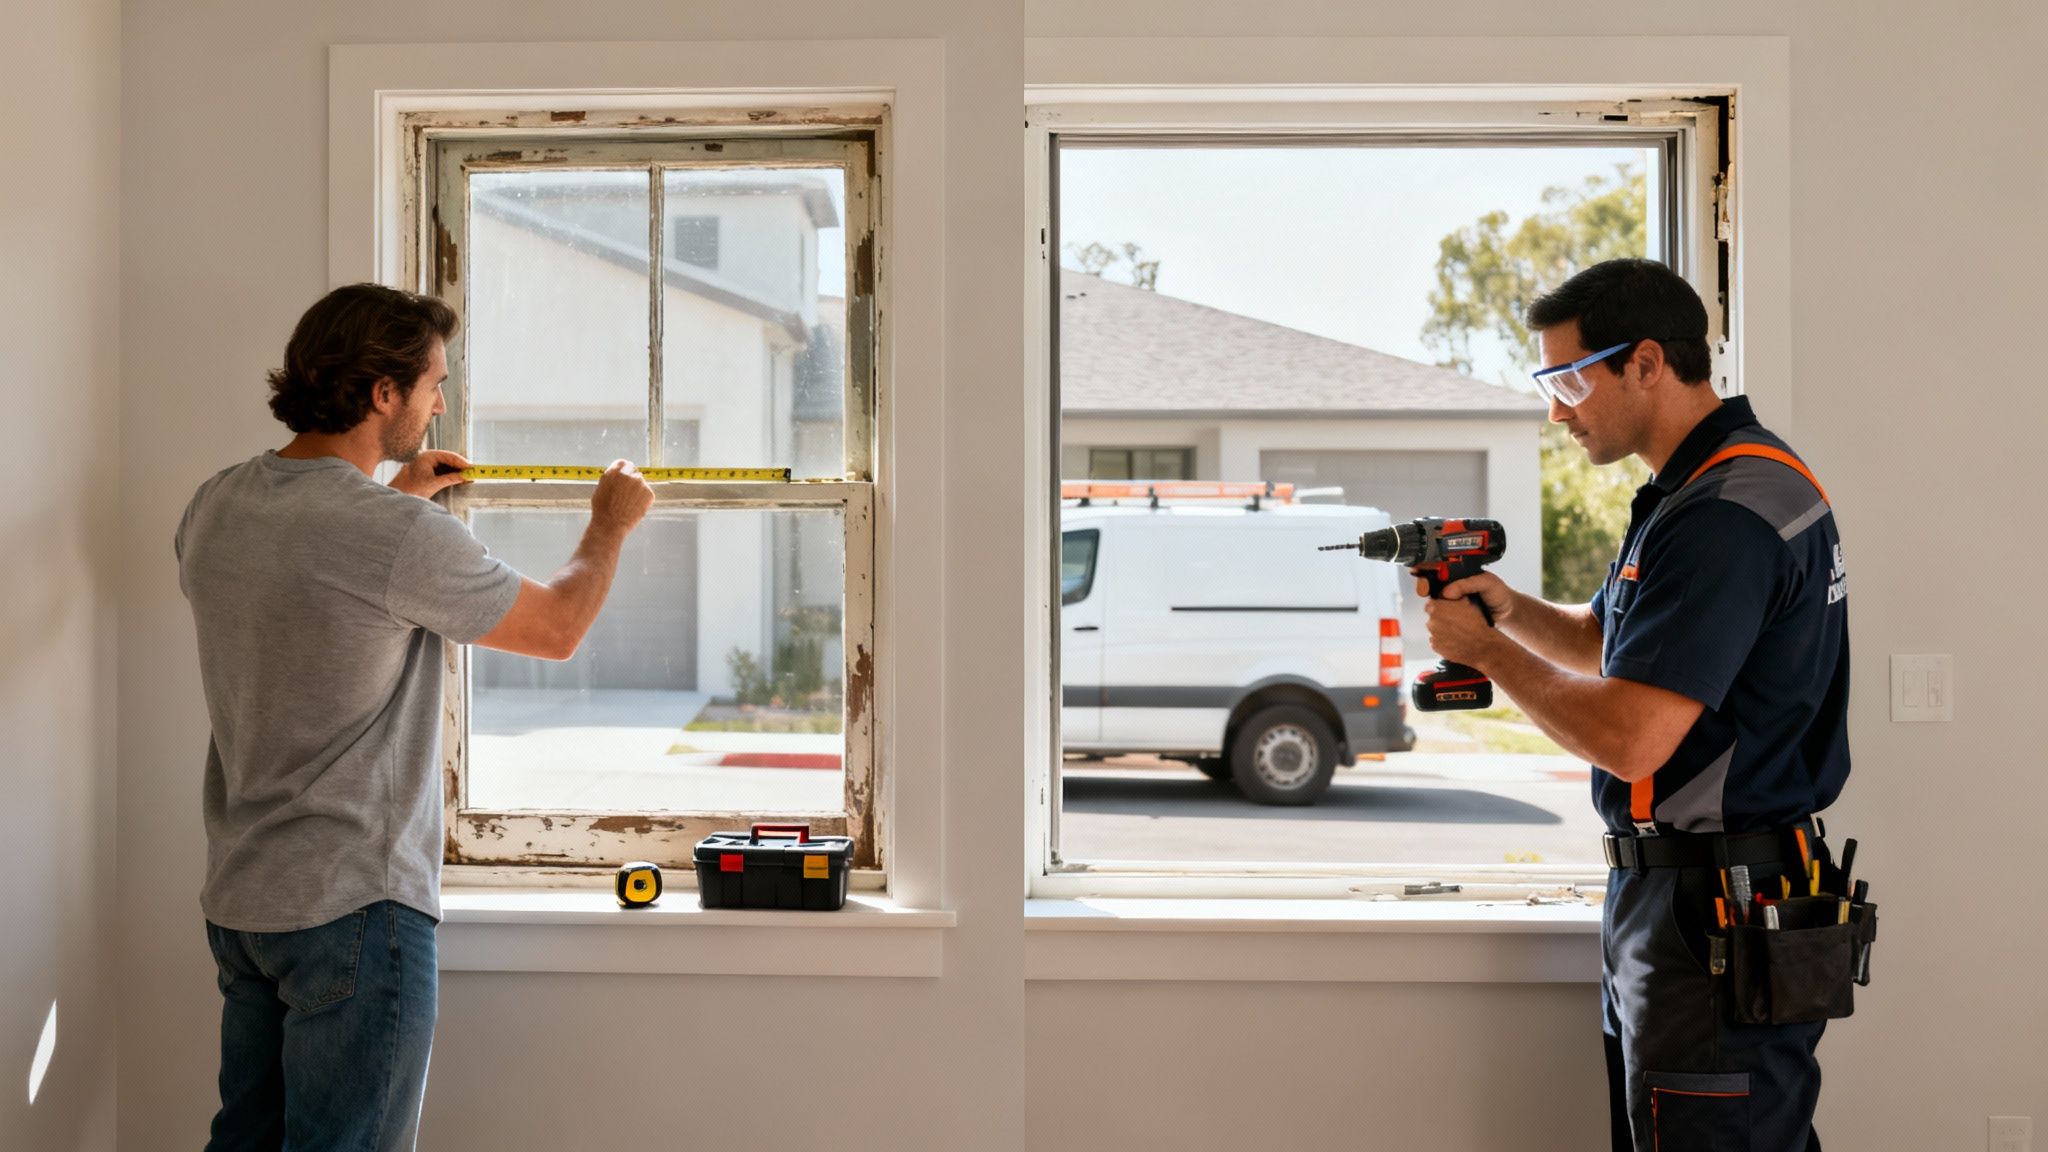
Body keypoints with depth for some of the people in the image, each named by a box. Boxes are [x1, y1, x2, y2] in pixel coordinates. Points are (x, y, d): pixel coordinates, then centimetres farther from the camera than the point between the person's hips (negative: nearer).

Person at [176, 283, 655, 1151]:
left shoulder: (214, 507, 2)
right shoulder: (403, 536, -21)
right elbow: (558, 629, -7)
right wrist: (610, 525, 10)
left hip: (237, 899, 8)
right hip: (353, 907, -8)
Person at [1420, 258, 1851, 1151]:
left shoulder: (1725, 515, -22)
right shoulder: (1696, 489, 13)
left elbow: (1627, 737, -28)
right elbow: (1607, 641, 25)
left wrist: (1486, 650, -13)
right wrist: (1510, 608, 5)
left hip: (1716, 922, -11)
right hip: (1671, 903, 11)